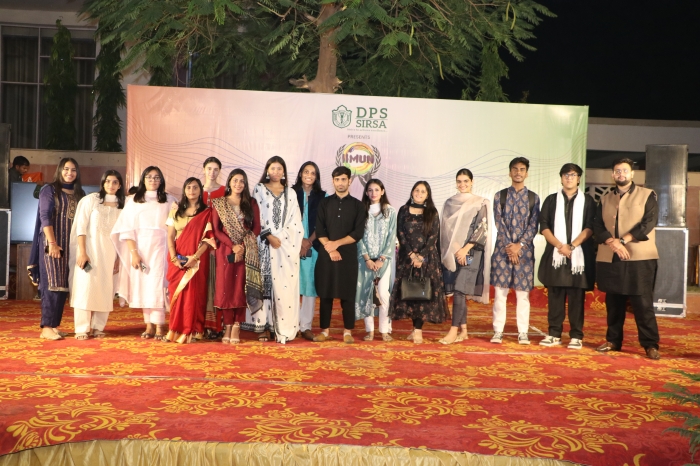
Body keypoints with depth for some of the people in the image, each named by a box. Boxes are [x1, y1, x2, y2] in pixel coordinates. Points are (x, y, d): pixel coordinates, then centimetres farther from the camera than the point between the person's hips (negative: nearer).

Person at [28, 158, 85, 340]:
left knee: (64, 284, 5)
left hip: (71, 244, 5)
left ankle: (53, 325, 11)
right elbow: (45, 217, -10)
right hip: (52, 242, -5)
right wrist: (52, 242, -19)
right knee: (53, 283, -10)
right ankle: (46, 327, -8)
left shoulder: (80, 193, 13)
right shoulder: (49, 190, -1)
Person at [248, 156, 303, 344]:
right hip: (265, 243, -2)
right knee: (264, 283, -4)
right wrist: (269, 236, -12)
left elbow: (295, 221, 8)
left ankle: (282, 327, 1)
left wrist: (280, 237, -5)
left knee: (285, 285, -3)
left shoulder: (290, 193, 14)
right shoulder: (259, 189, 7)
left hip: (286, 244, 2)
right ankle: (261, 326, -1)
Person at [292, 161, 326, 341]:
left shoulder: (322, 196, 9)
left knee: (310, 284, 0)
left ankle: (306, 326, 3)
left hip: (313, 246, 1)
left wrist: (309, 241, -8)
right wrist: (299, 240, -9)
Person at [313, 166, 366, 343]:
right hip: (326, 254, 1)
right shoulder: (324, 203, 9)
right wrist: (330, 249, -12)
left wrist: (337, 243, -10)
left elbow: (358, 233, -2)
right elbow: (319, 230, 1)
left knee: (347, 295, 1)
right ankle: (325, 330, 12)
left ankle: (348, 331, 9)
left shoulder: (357, 205, 6)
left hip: (348, 255, -1)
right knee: (325, 294, 3)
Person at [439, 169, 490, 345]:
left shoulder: (480, 203, 1)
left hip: (470, 252, -4)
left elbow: (482, 229, -6)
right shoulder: (450, 203, 13)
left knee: (459, 290, -11)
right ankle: (463, 330, 12)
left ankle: (454, 330, -11)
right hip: (451, 252, 4)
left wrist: (465, 249, -15)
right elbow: (445, 228, 10)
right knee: (458, 291, 5)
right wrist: (450, 250, -2)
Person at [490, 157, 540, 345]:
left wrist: (519, 245, -12)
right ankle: (498, 331, 6)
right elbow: (499, 223, -1)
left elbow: (533, 225, 0)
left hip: (525, 250, 0)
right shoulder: (500, 195, 6)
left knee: (523, 293, 3)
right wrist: (509, 246, -11)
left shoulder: (533, 197, 7)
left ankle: (523, 333, 9)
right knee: (500, 292, 1)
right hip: (502, 249, 0)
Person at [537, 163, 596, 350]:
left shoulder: (588, 201, 9)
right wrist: (560, 245, -10)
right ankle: (554, 334, 8)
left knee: (577, 297, -1)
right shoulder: (551, 200, 11)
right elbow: (544, 226, 3)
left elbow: (590, 228, -1)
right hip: (555, 254, 1)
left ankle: (576, 336, 3)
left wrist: (572, 246, -13)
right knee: (555, 296, 3)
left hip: (579, 255, -1)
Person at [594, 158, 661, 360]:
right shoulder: (605, 199, 15)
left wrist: (623, 240, -15)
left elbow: (648, 223, -7)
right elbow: (598, 226, 5)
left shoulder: (647, 195, 5)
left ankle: (650, 345, 3)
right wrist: (612, 242, -14)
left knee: (643, 303, -5)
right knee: (613, 303, 9)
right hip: (609, 259, 4)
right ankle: (613, 340, 18)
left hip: (640, 258, -3)